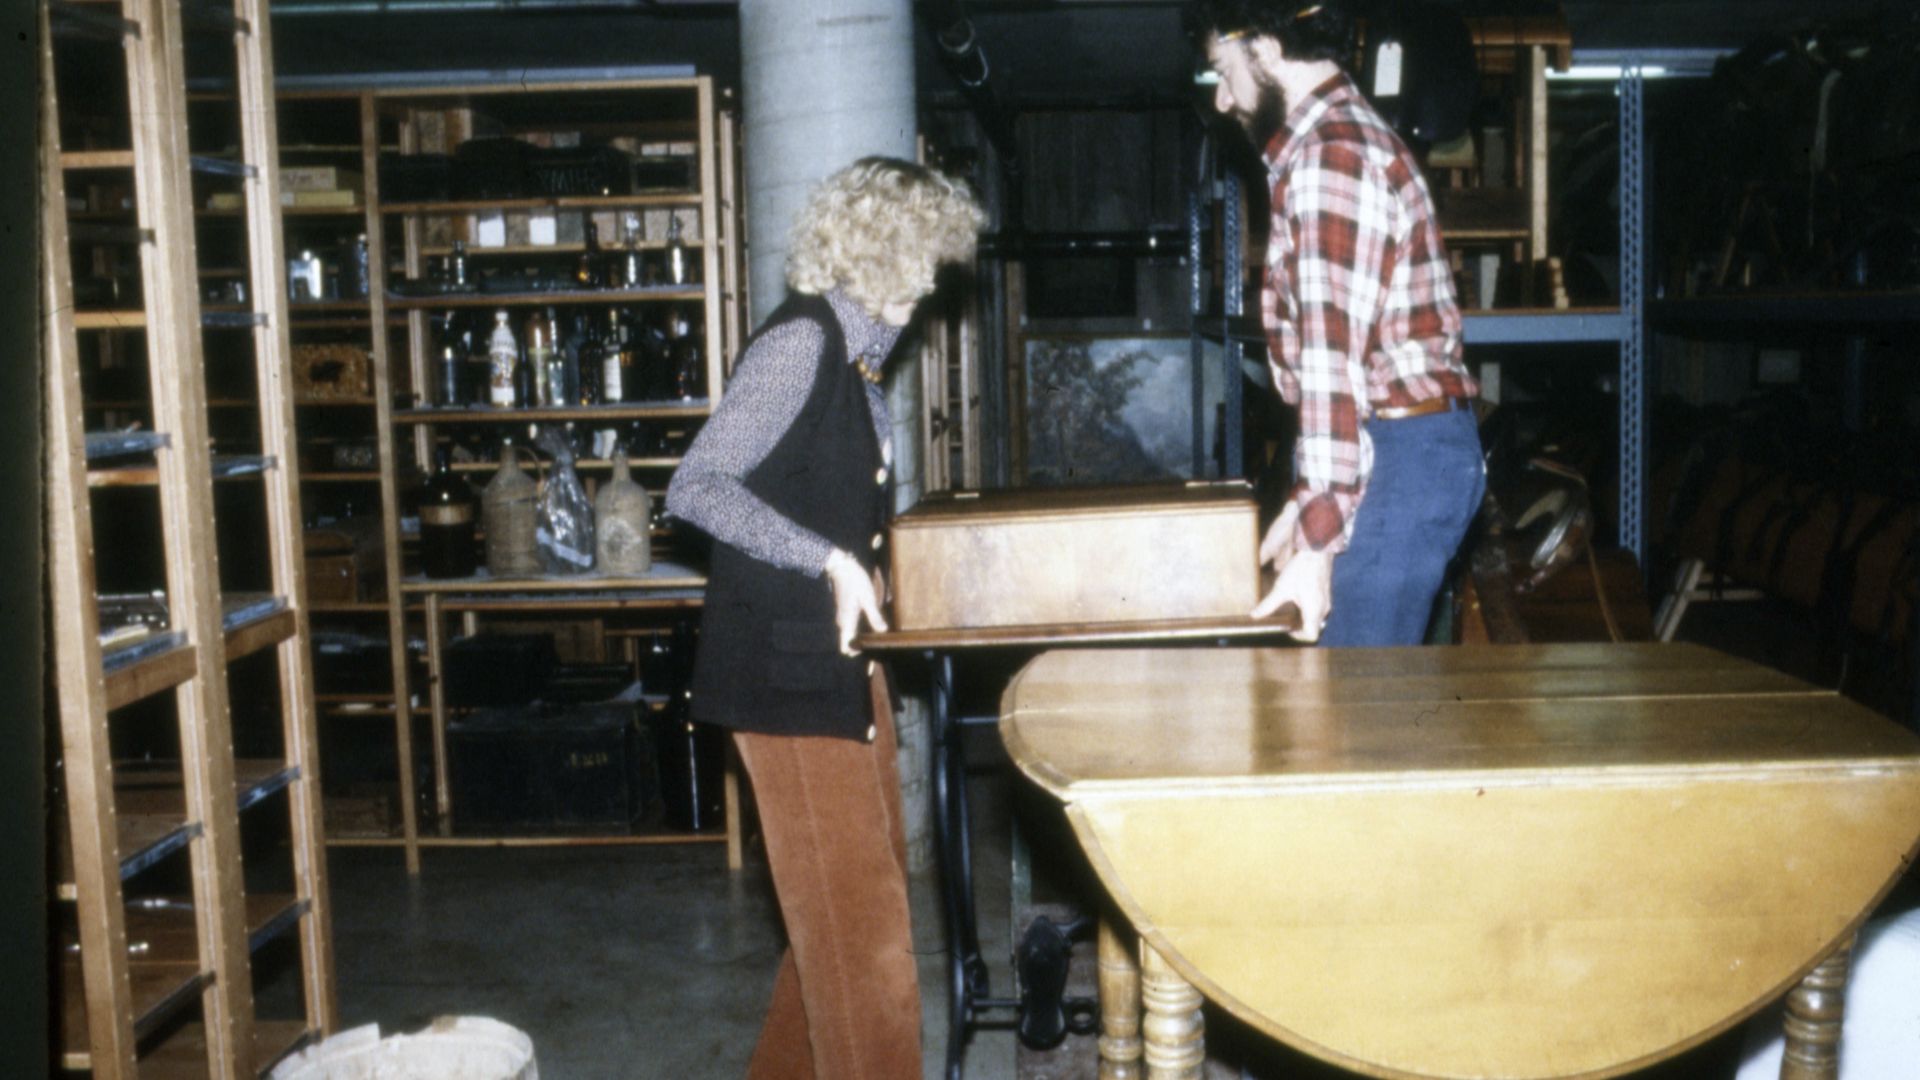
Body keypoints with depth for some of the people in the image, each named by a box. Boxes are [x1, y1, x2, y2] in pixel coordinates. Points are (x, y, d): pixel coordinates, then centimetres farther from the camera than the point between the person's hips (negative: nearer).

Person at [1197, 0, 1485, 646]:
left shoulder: (1326, 158, -14)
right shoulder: (1355, 139, 19)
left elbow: (1333, 364, -21)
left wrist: (1318, 542, -22)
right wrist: (1305, 506, 19)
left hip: (1398, 457, -10)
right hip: (1407, 447, 10)